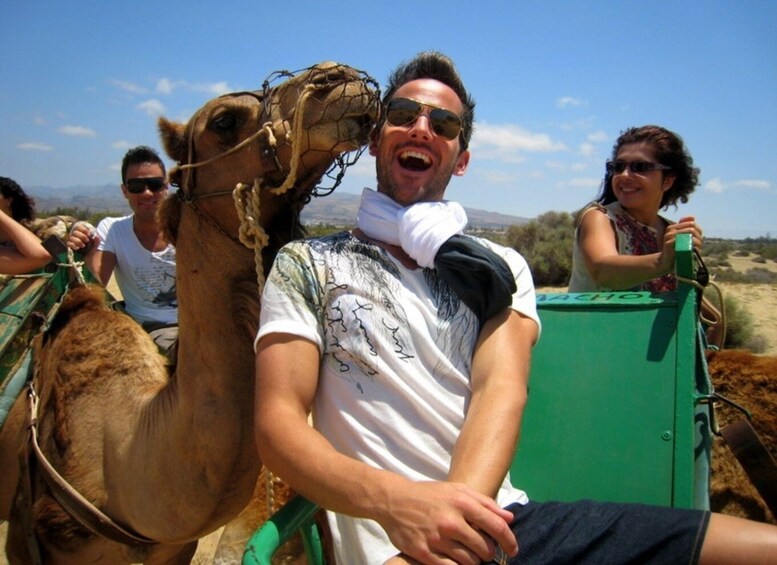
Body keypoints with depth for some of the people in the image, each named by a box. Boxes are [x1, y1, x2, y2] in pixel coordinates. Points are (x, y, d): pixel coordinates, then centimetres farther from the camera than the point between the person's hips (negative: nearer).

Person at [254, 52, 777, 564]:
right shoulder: (307, 264, 10)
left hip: (508, 522, 6)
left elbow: (501, 389, -1)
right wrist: (395, 500, -20)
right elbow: (279, 425, -1)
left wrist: (461, 505, -21)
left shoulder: (498, 268, 17)